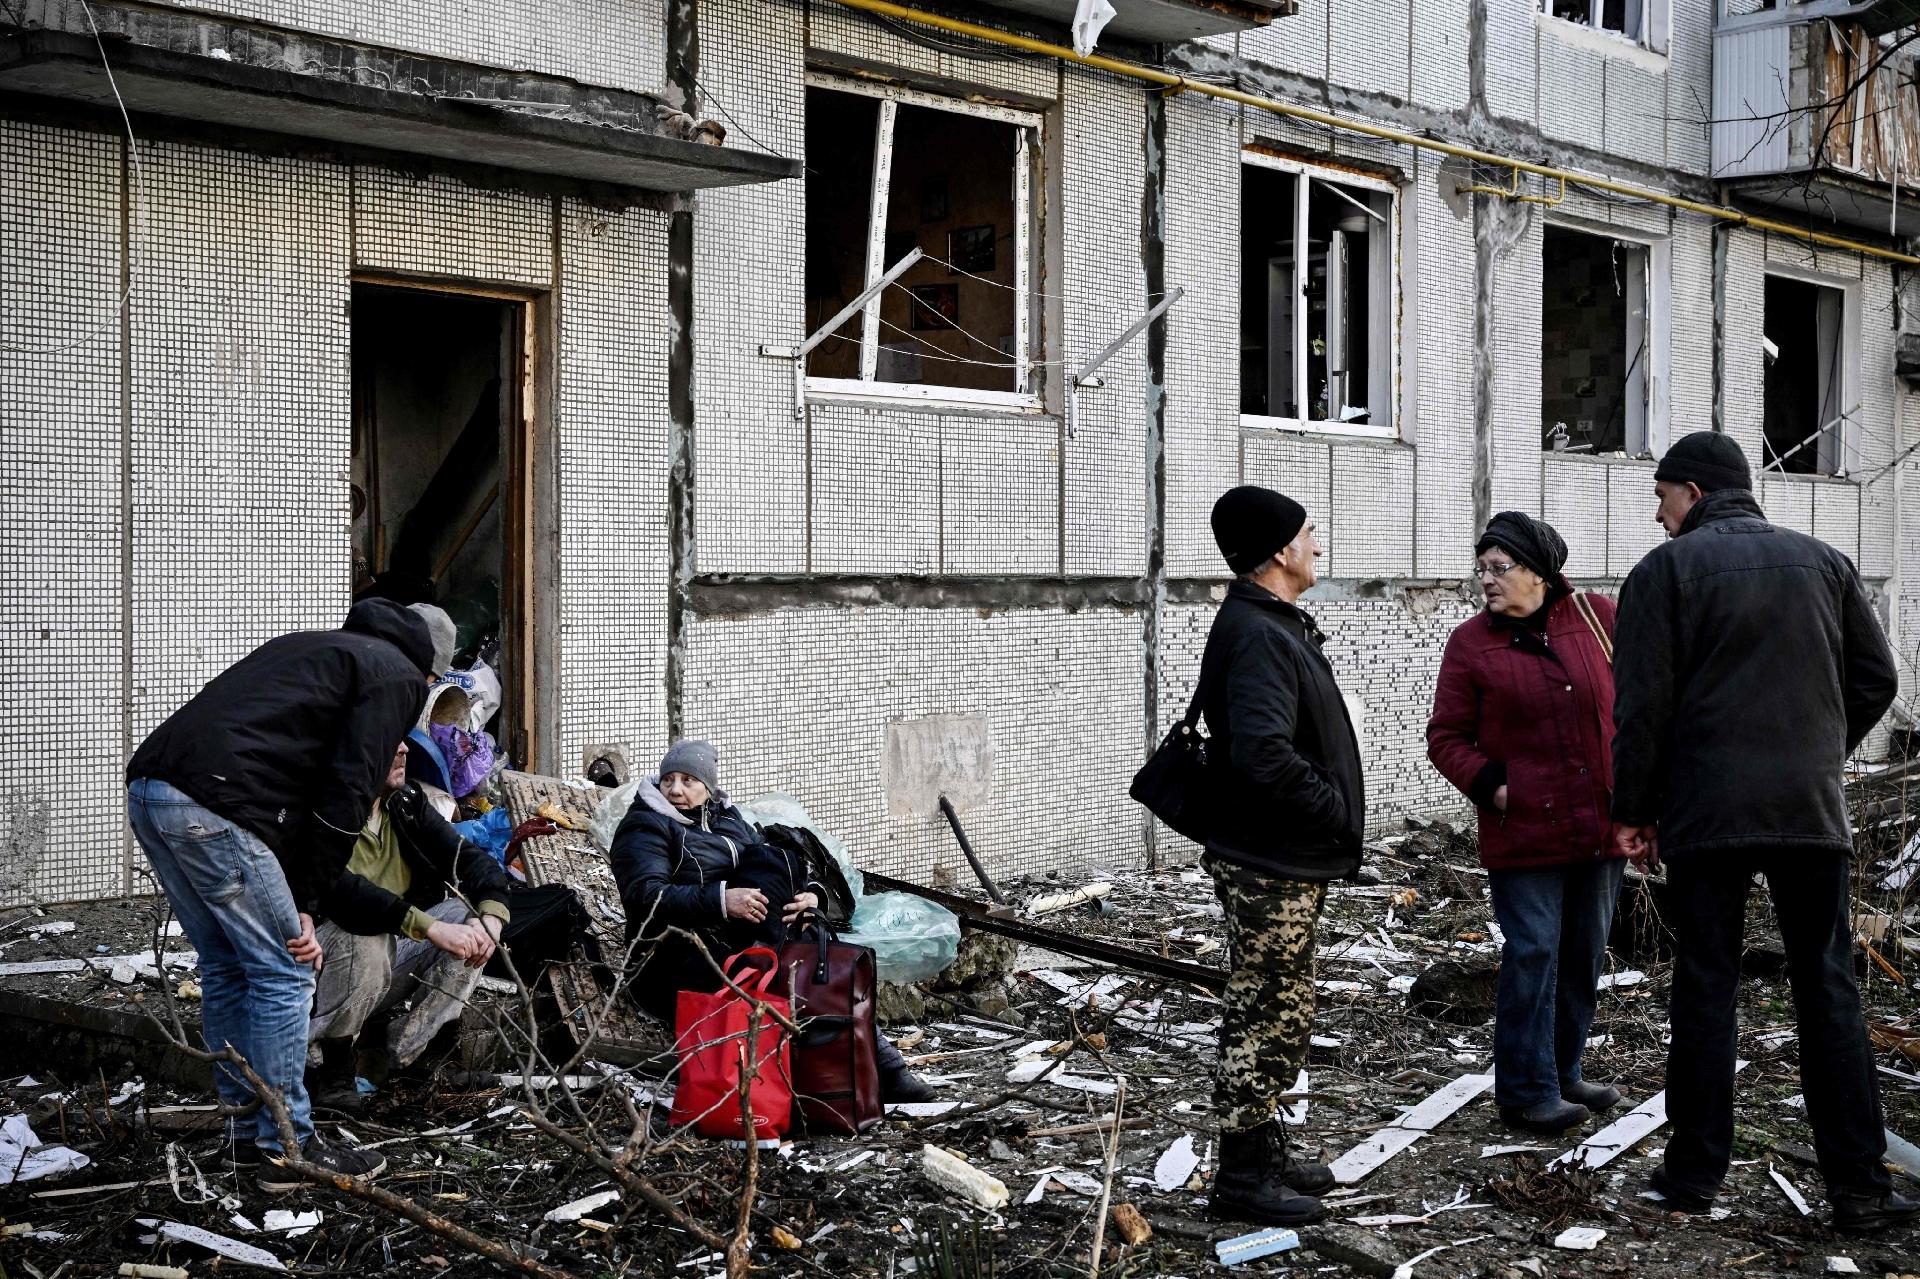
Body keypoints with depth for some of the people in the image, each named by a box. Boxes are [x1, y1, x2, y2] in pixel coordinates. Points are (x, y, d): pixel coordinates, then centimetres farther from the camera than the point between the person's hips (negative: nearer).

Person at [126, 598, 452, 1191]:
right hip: (215, 806, -9)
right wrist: (306, 902, 0)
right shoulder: (398, 676, 7)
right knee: (282, 974, 2)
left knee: (225, 966, 18)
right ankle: (287, 1148, 8)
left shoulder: (315, 647, 32)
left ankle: (248, 1131, 26)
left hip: (147, 788, 9)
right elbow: (347, 791, -3)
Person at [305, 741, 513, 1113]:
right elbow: (342, 891, -34)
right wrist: (432, 928, -38)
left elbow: (472, 860, -1)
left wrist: (490, 915, -23)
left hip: (386, 975, 7)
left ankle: (395, 1056, -8)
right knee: (363, 939, -35)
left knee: (470, 922, -9)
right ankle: (333, 1061, -11)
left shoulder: (407, 803, 2)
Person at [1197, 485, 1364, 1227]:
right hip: (1270, 866, -11)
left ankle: (1265, 1152, 31)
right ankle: (1242, 1177, 7)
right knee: (1265, 1017, -2)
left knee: (1278, 1015, 19)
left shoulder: (1275, 626, 14)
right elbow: (1264, 753, -31)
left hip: (1286, 861, 11)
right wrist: (1337, 812, -19)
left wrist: (1337, 813, 10)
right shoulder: (1257, 636, -20)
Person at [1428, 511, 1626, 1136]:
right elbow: (1446, 737, 0)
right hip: (1523, 830, -3)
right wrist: (1491, 786, -13)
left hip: (1601, 823, 4)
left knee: (1584, 956, 14)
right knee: (1533, 956, -4)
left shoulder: (1597, 616, 1)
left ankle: (1564, 1074, 28)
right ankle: (1528, 1092, 4)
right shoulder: (1471, 641, -4)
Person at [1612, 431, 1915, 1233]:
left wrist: (1633, 809, 2)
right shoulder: (1823, 563, 11)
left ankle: (1696, 1170, 9)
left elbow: (1642, 704, -6)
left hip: (1706, 807, -3)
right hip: (1812, 808, 3)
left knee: (1705, 987, 4)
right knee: (1828, 989, 5)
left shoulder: (1666, 568, -1)